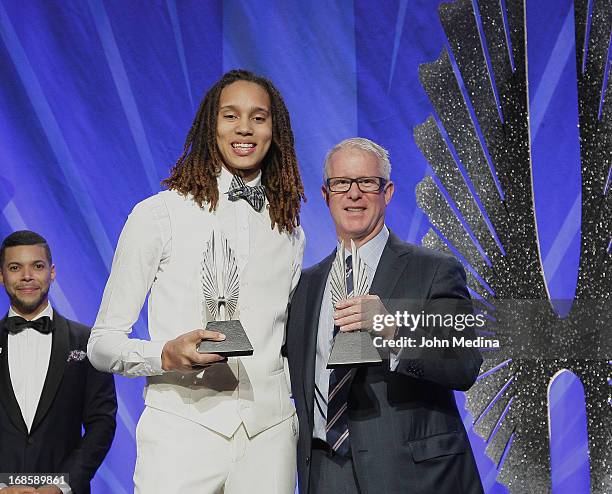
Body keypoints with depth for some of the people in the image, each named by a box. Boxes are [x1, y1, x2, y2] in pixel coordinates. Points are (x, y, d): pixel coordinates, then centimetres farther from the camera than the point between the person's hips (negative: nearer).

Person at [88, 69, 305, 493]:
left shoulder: (291, 232, 14)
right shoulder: (159, 214, 1)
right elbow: (102, 343, 0)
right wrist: (166, 355, -18)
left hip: (270, 432, 3)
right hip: (183, 430, -3)